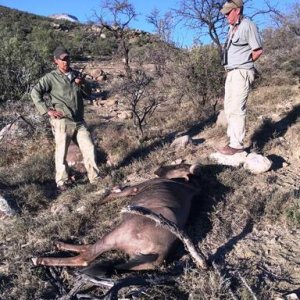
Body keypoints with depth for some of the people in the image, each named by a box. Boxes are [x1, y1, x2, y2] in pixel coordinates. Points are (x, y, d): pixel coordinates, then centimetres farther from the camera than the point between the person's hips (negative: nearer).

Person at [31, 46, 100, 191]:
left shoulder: (76, 74, 14)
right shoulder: (51, 77, -4)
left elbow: (88, 92, 19)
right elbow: (35, 93, -8)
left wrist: (83, 83, -2)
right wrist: (47, 110, -13)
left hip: (79, 121, 5)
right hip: (62, 122, -5)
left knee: (89, 148, 5)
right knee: (61, 152, 2)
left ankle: (95, 177, 17)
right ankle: (62, 182, 17)